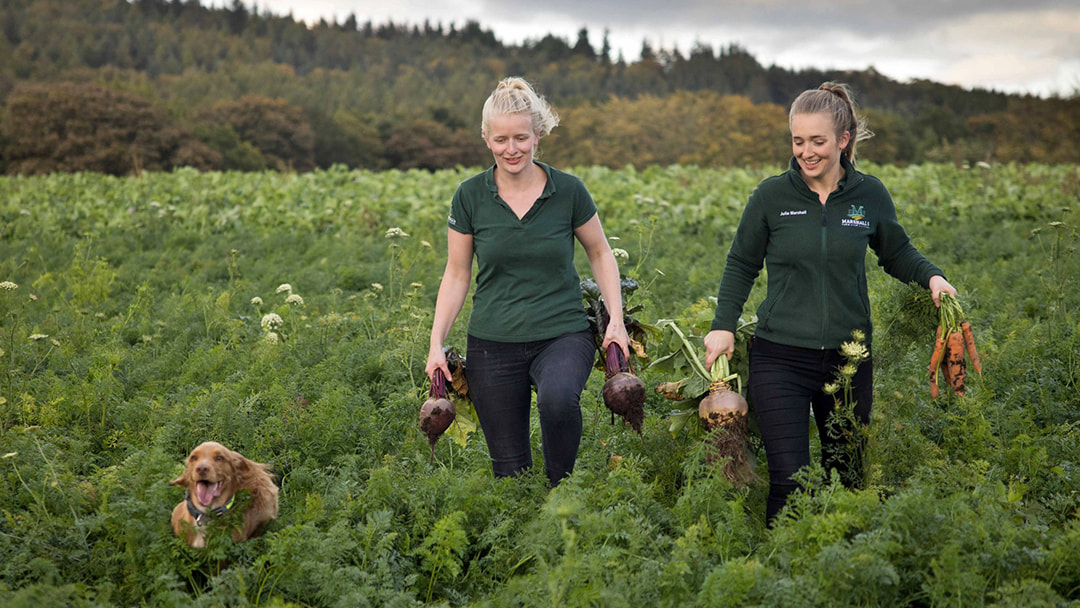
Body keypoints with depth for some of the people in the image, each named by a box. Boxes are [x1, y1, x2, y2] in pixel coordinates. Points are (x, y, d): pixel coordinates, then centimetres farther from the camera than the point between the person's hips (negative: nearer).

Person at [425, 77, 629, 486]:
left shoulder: (568, 191, -3)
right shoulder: (470, 196, -1)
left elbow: (600, 254, 9)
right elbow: (456, 274, 6)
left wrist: (617, 320, -2)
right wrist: (436, 343, -1)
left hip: (563, 334, -1)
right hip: (493, 343, 2)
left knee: (557, 398, -35)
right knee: (509, 469, 3)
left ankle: (561, 489, -10)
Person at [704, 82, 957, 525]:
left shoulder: (870, 195, 1)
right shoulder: (771, 196, -3)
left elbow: (896, 253, 16)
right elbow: (741, 265, 8)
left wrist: (931, 276, -3)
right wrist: (723, 326, -2)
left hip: (849, 356, 2)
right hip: (781, 358, -2)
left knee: (846, 475, 13)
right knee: (789, 480, -11)